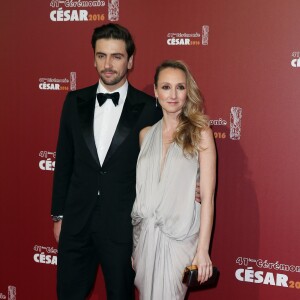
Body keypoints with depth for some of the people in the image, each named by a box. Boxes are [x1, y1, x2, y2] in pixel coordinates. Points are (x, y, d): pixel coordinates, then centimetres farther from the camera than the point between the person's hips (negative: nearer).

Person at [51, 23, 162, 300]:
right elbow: (64, 162, 8)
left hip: (123, 224, -3)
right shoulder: (75, 101, 3)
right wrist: (59, 214, 9)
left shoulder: (149, 108, -7)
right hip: (76, 222, 3)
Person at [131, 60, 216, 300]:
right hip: (144, 235, 4)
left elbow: (207, 196, -9)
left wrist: (203, 250, -14)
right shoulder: (146, 134, 6)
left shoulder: (200, 133, -6)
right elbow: (141, 188, 11)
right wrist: (130, 241, 8)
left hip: (178, 237, -4)